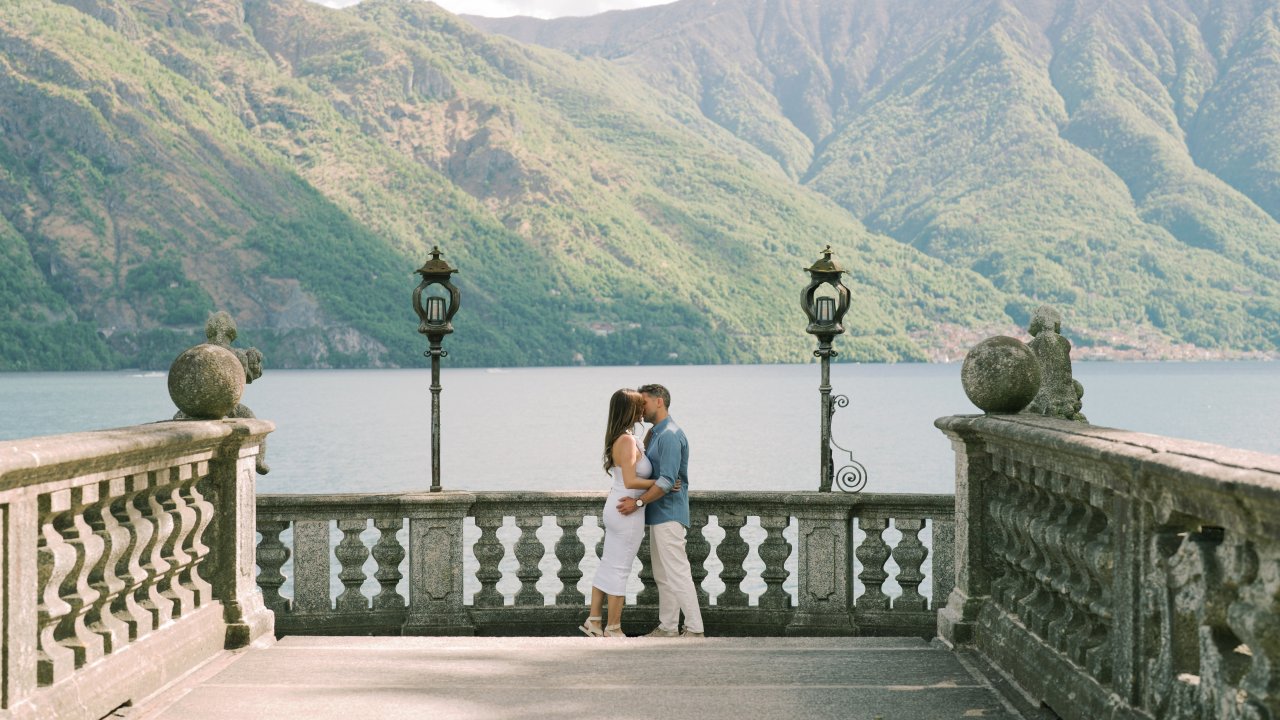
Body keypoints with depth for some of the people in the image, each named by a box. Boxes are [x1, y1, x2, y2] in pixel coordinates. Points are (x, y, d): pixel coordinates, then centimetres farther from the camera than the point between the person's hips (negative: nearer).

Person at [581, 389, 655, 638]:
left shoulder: (619, 438, 9)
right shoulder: (627, 441, -20)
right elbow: (631, 481, -25)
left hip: (614, 509, 9)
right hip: (628, 512, -9)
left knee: (607, 565, 15)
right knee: (620, 570, 0)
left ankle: (593, 621, 22)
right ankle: (613, 629, 8)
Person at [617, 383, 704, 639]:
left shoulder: (670, 436, -17)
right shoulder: (655, 434, 16)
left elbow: (667, 481, -23)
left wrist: (638, 502, -21)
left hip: (669, 514, -10)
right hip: (659, 515, 10)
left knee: (677, 574, -9)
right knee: (662, 576, 12)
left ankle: (694, 629, -7)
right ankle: (667, 627, 17)